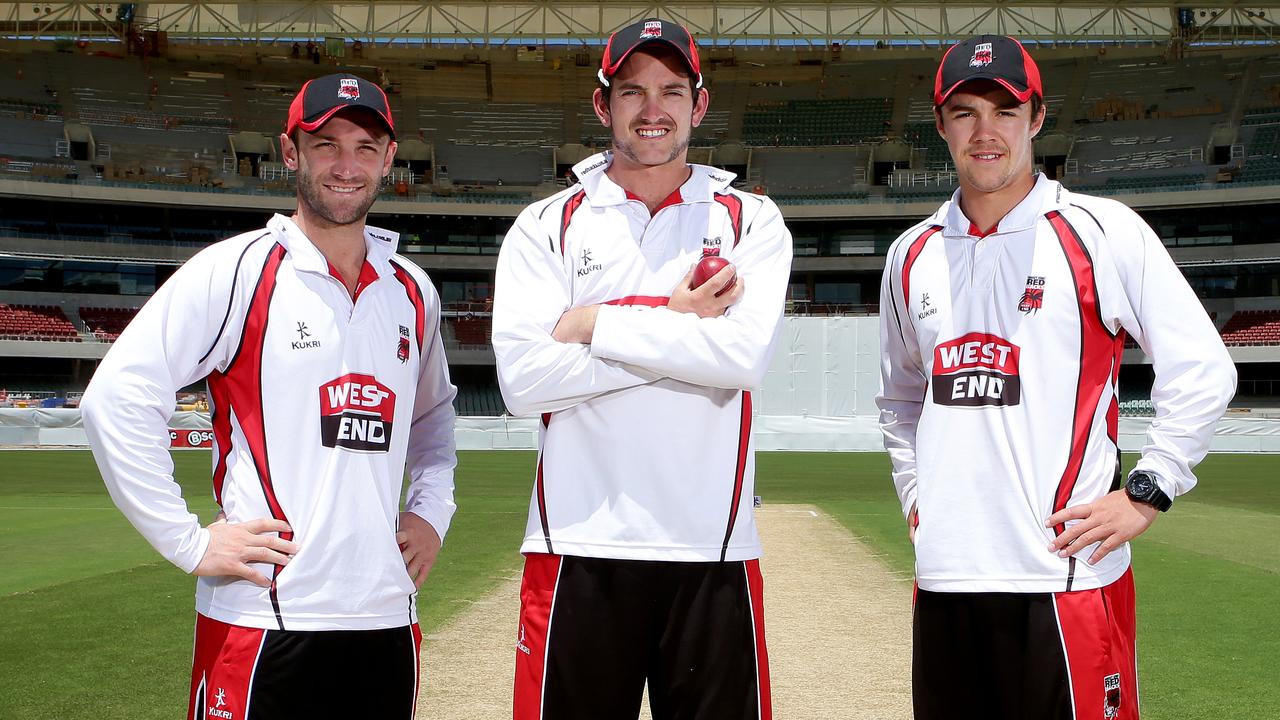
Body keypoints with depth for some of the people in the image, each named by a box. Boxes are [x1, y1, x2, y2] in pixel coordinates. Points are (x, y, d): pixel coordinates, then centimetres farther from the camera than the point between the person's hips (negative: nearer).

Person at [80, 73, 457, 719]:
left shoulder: (411, 291, 12)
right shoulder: (235, 272, -5)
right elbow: (114, 400, -10)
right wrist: (189, 541, -12)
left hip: (387, 619, 5)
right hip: (262, 624, -5)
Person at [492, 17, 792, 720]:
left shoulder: (751, 220, 8)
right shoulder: (545, 226, 7)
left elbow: (744, 354, -11)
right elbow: (523, 379, -9)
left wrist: (595, 322, -8)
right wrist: (680, 325, -8)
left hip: (713, 552, 0)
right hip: (577, 548, 0)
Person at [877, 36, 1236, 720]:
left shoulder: (1103, 230, -1)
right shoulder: (912, 254, 12)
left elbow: (1202, 370, -2)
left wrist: (1145, 492, -7)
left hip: (1068, 576, -4)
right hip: (943, 572, 4)